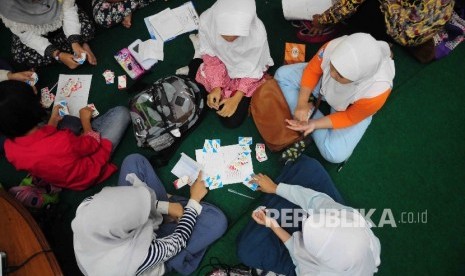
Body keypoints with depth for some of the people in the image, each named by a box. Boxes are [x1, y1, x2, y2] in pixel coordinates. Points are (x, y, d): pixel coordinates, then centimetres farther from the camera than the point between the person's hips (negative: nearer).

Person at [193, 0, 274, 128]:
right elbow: (210, 56, -14)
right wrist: (216, 87, -23)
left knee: (232, 121, -8)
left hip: (243, 75, -2)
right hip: (220, 65, 3)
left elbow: (251, 70, -20)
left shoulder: (258, 34, -35)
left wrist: (236, 98, -23)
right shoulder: (206, 20, -30)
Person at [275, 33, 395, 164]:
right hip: (324, 83, 3)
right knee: (282, 74, -9)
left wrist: (314, 124, -29)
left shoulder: (376, 91, -41)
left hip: (351, 110, -3)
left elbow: (350, 118, -22)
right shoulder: (333, 47, -36)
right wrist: (302, 103, -23)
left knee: (335, 154, -21)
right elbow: (312, 70, -15)